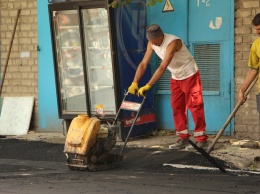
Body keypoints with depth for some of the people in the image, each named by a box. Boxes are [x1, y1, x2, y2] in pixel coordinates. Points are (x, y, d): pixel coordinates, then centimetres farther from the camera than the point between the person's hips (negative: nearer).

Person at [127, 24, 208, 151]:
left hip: (190, 75, -8)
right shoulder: (151, 43, -9)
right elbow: (143, 64, -9)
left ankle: (201, 140, -7)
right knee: (177, 107, 7)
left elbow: (162, 68, -38)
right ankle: (183, 139, 13)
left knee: (195, 106, -8)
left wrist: (147, 86, -41)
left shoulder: (172, 42, -33)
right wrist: (134, 83, -21)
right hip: (176, 77, 8)